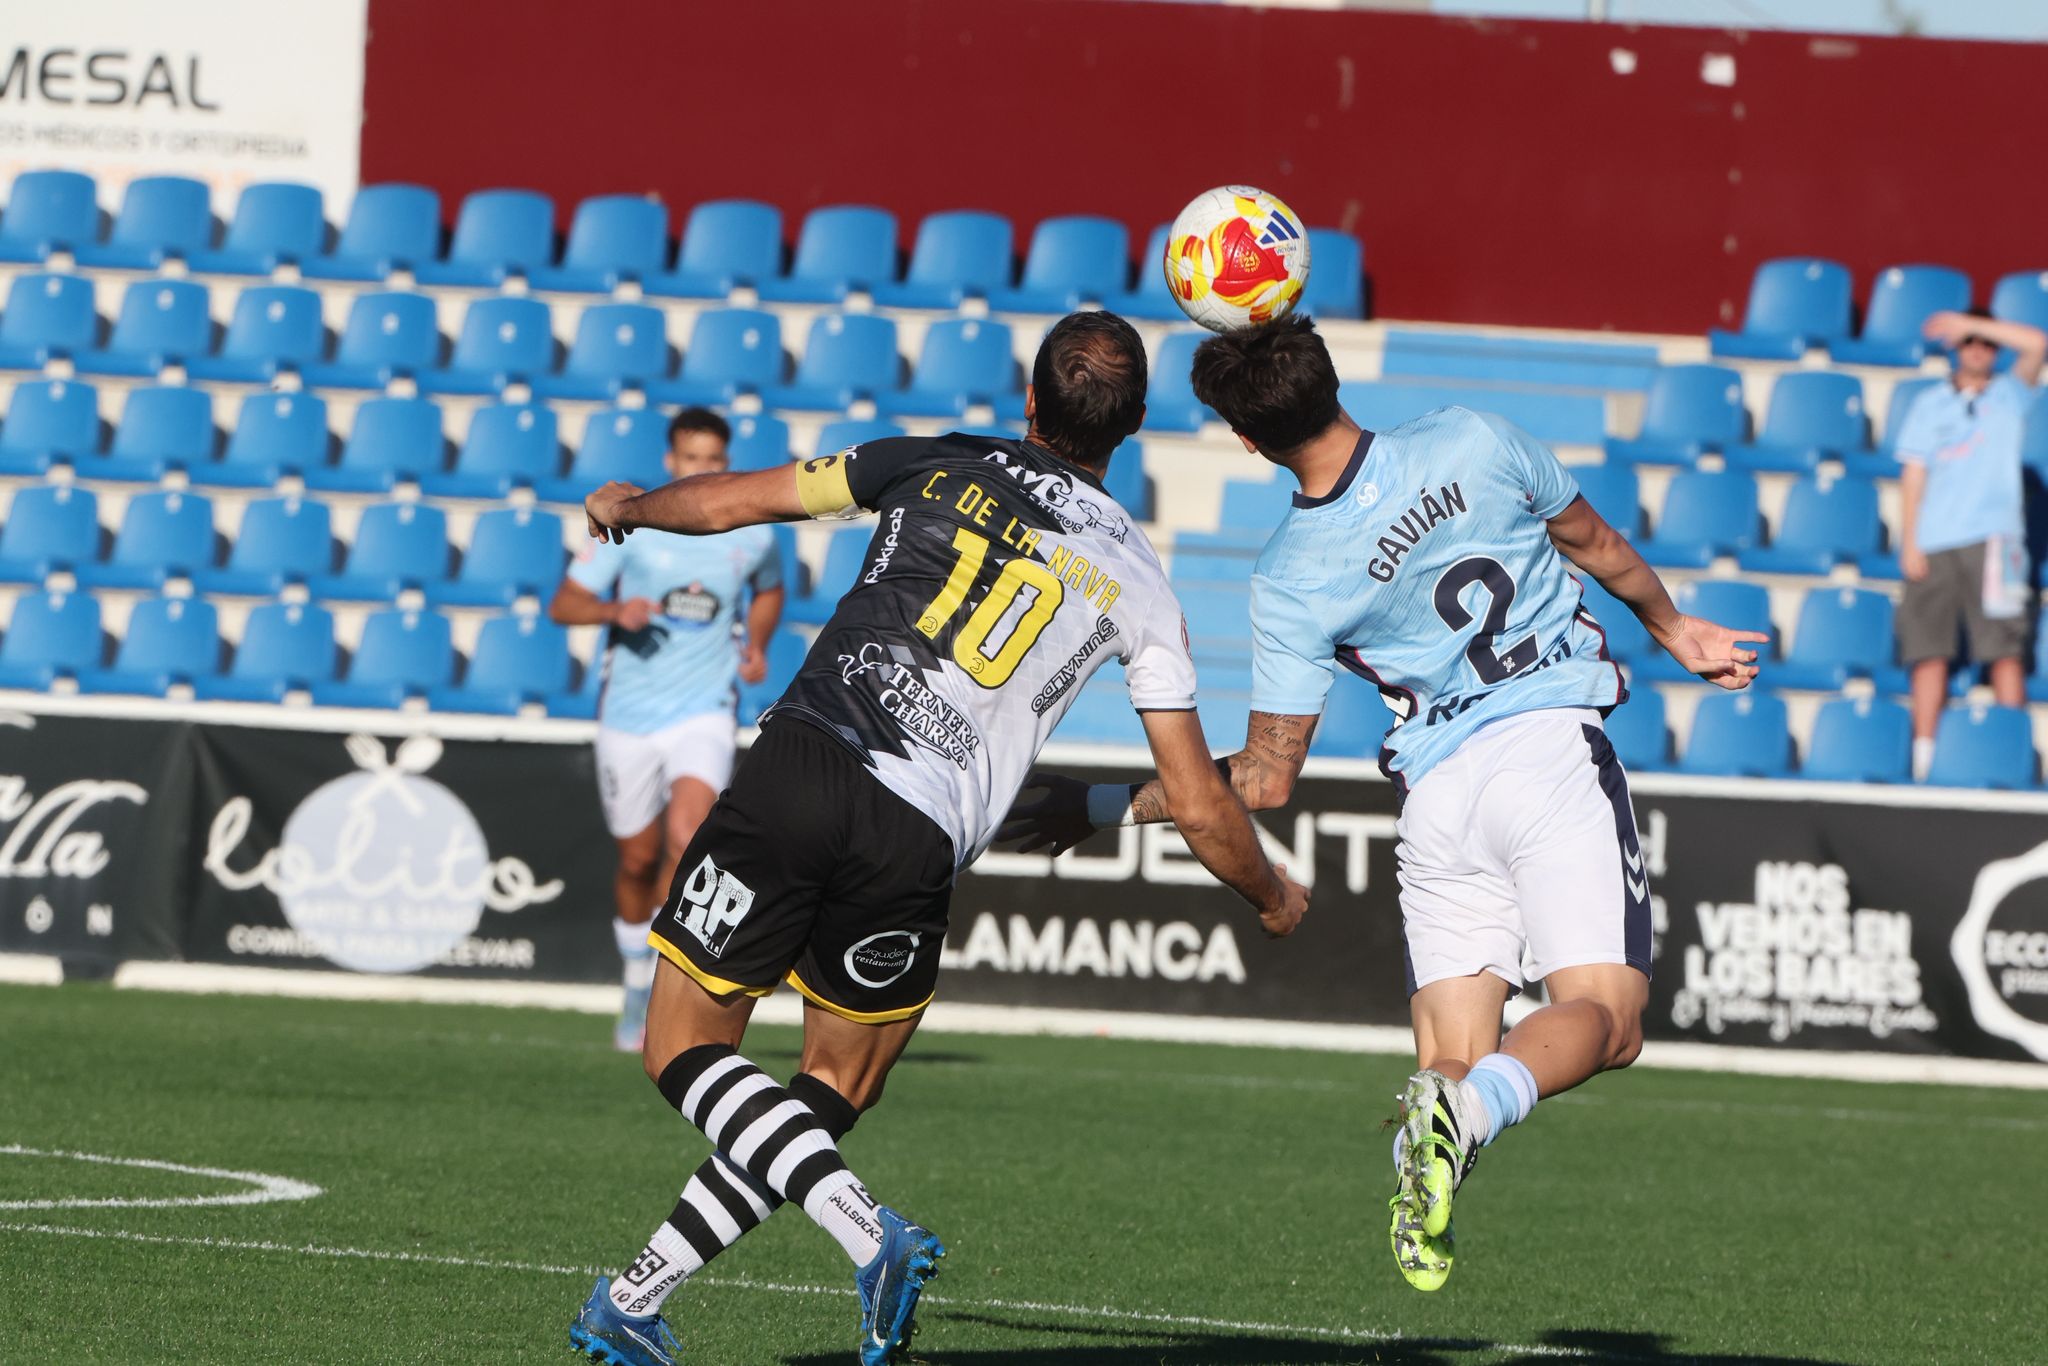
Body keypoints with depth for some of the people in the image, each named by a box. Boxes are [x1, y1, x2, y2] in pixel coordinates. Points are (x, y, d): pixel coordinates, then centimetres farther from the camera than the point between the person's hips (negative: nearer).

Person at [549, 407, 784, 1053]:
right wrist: (615, 612, -24)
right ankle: (638, 987, 35)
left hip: (705, 714, 0)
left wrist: (756, 645, 6)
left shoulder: (752, 533, 1)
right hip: (630, 713, 1)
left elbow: (768, 589, 24)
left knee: (686, 835, -24)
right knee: (638, 860, 11)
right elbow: (565, 603, -4)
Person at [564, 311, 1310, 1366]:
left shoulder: (939, 467, 12)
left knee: (686, 1049, 7)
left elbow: (728, 503, 18)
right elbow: (1199, 810, 12)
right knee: (838, 1088, 21)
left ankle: (864, 1228, -15)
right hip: (920, 842, 1)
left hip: (801, 765, -1)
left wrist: (626, 506, 40)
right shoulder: (1137, 584, 12)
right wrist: (1274, 900, 31)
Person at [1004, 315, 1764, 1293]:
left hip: (1437, 791, 0)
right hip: (1554, 746, 0)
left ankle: (1445, 1102, -27)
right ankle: (1466, 1109, -36)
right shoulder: (1471, 443, -1)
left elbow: (1265, 780, 1)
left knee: (1454, 1056, 9)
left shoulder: (1290, 578, -3)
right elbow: (1597, 544, 16)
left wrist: (1102, 809, 11)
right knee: (1602, 1015, -6)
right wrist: (1673, 627, 35)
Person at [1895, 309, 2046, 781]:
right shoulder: (1930, 405, 14)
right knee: (1929, 652, -1)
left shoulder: (2008, 395, 12)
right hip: (1934, 544, 1)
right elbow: (1913, 473, 9)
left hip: (1992, 538, -1)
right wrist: (1909, 542, 0)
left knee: (2004, 651, -8)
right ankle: (1924, 756, 0)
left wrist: (1969, 321, -4)